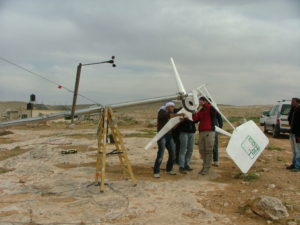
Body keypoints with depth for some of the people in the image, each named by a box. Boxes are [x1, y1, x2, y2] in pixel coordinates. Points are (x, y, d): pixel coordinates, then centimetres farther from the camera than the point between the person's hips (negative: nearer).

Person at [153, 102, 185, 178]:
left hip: (169, 136, 8)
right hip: (162, 135, -8)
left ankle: (169, 169, 21)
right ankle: (156, 172, -5)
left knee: (172, 153, 5)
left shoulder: (171, 113, 18)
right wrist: (178, 115, -30)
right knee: (160, 154, -13)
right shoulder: (161, 112, -4)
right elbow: (168, 116, -25)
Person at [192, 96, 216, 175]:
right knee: (202, 150, 7)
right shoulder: (200, 111, 18)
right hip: (201, 132, 6)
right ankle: (204, 166, 18)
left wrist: (204, 104, -19)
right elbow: (195, 120, 7)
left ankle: (207, 168, -1)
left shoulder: (210, 109, 2)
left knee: (208, 151, -5)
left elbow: (213, 109, -23)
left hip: (209, 132, -6)